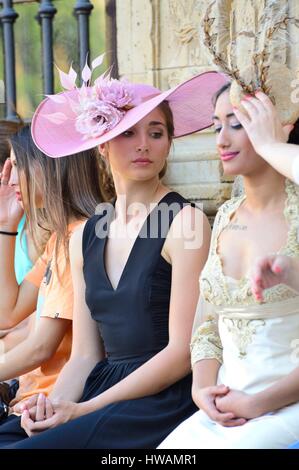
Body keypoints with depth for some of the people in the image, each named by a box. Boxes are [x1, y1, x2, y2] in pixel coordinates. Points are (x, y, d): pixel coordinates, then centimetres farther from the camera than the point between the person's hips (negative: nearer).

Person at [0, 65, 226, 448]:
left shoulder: (185, 221, -7)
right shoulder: (85, 238, 11)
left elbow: (183, 350, -11)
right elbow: (84, 355, 10)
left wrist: (84, 410, -13)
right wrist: (55, 403, -11)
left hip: (165, 399, -5)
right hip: (104, 389, 5)